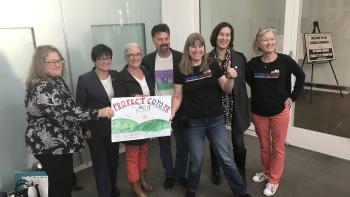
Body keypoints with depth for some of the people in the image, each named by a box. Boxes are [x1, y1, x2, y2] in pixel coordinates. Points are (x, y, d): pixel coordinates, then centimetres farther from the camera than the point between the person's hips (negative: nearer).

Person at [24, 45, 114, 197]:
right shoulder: (42, 89, -26)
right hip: (49, 145, -9)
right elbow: (65, 113, -33)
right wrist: (98, 113, -33)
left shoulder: (56, 80, 6)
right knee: (60, 184, 5)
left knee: (66, 180, 20)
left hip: (59, 142, 9)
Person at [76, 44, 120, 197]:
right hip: (96, 130, -4)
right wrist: (85, 129, -10)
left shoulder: (116, 75, 1)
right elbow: (80, 107, -8)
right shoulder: (84, 79, -12)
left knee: (114, 159, 20)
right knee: (101, 163, 6)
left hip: (114, 127, 5)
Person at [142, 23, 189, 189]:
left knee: (182, 145, 9)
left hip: (178, 109, -1)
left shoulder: (180, 58, -7)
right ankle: (169, 174, 33)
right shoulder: (147, 60, -2)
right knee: (164, 146, 14)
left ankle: (180, 174, 31)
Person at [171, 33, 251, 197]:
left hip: (216, 120, 1)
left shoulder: (213, 67, -3)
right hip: (193, 123, -1)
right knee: (196, 160, 11)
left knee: (226, 159, 9)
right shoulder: (181, 71, -5)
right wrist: (171, 114, -13)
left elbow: (227, 89, 1)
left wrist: (231, 78, -20)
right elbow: (178, 96, 0)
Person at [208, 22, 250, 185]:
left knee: (238, 143, 5)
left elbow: (245, 80, 1)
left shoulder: (239, 57, -4)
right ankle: (215, 171, 39)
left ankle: (240, 173, 31)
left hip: (235, 106, 0)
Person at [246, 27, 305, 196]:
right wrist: (248, 110, 3)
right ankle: (266, 172, 39)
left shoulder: (285, 60, -10)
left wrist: (293, 96, 0)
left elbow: (301, 76, 5)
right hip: (258, 112, 2)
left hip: (280, 112, -1)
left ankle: (274, 180, 25)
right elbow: (246, 82, 5)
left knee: (277, 147, 9)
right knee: (264, 146, 17)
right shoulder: (253, 63, -6)